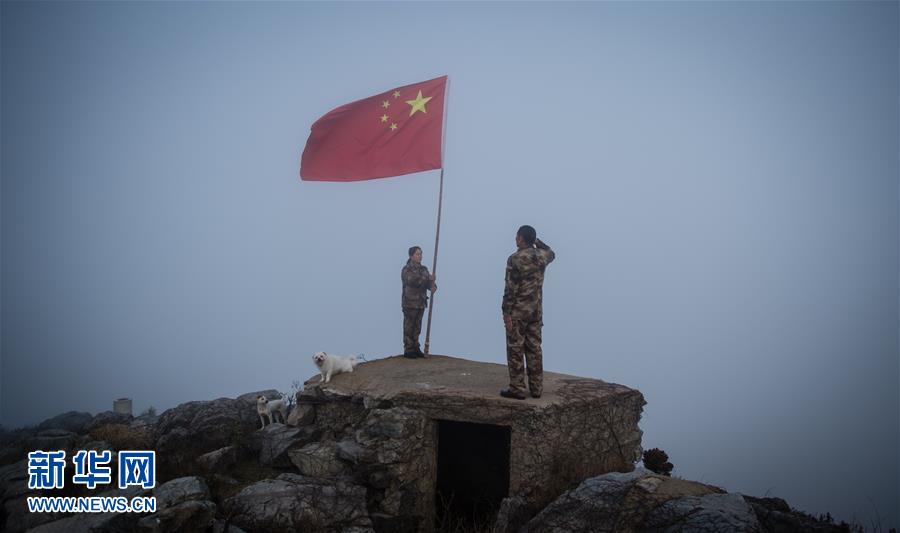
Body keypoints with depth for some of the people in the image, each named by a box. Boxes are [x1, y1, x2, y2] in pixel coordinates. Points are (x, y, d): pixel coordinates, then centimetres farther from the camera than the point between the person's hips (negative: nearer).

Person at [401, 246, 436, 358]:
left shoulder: (424, 269, 10)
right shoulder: (406, 270, -10)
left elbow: (428, 283, 1)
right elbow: (413, 281, -27)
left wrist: (433, 286, -22)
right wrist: (428, 278, -27)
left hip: (421, 303, 6)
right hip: (410, 303, -6)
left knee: (417, 327, 11)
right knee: (409, 327, -1)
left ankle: (415, 348, 18)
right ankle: (408, 350, 5)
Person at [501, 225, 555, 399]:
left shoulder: (515, 259, -14)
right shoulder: (541, 256, 4)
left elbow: (511, 288, -17)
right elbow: (551, 253, 31)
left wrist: (506, 313, -13)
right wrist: (536, 241, 21)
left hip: (518, 312, -6)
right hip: (536, 312, 6)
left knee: (515, 350, 0)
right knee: (534, 349, 10)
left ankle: (517, 389, 2)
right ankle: (536, 388, 14)